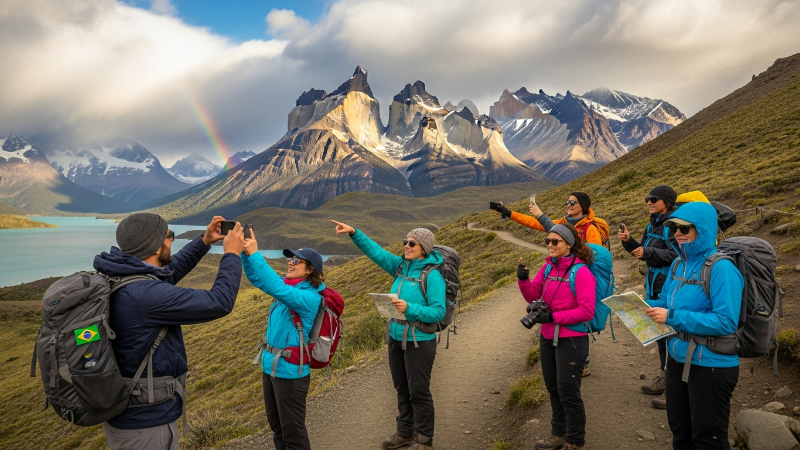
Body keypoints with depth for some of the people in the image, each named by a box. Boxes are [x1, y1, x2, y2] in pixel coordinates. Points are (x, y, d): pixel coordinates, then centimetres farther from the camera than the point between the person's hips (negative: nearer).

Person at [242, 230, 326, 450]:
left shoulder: (310, 297, -20)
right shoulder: (289, 285, 4)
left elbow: (277, 289, -34)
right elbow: (256, 278, 2)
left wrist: (255, 254, -35)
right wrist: (245, 252, -16)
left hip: (290, 370, -8)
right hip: (270, 365, 8)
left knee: (292, 431, 5)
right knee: (276, 426, 20)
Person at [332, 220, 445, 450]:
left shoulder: (432, 275, -17)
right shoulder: (401, 266, 1)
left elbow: (438, 312, -19)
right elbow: (376, 251, 3)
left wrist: (410, 308, -30)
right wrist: (354, 232, -7)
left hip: (419, 342, -6)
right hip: (395, 338, 7)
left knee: (418, 392, 6)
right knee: (402, 389, 18)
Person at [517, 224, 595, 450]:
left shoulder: (581, 272, -16)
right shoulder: (548, 267, 3)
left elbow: (586, 311, -19)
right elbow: (532, 296, 6)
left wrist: (553, 317, -21)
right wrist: (523, 279, -13)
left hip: (571, 340, -7)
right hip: (547, 338, 7)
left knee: (568, 393, 4)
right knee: (553, 389, 18)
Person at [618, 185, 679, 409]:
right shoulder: (653, 223, 12)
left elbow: (676, 254, -22)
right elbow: (643, 252, 15)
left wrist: (648, 252, -27)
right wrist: (628, 241, -1)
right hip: (654, 286, 9)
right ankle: (664, 378, 31)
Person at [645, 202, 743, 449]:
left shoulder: (721, 268, -20)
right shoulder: (679, 264, 3)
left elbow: (726, 322, -27)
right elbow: (666, 302, 14)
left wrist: (672, 317, -28)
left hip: (711, 366, -8)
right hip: (678, 360, 8)